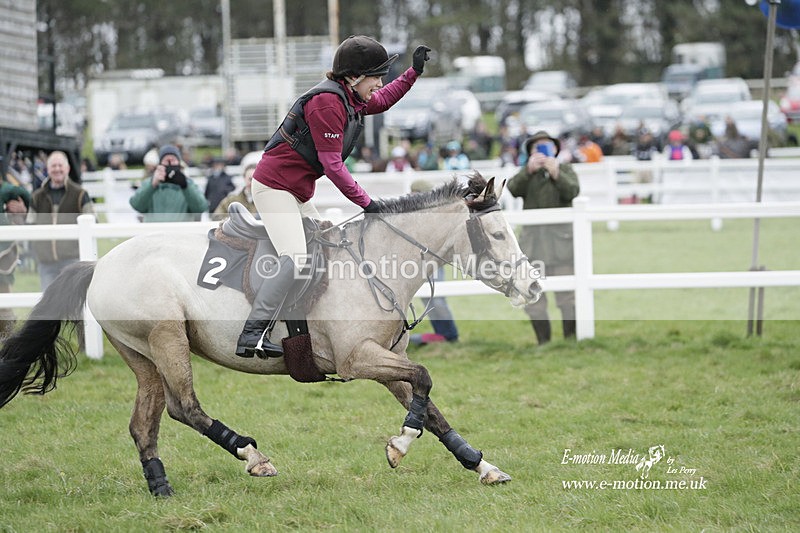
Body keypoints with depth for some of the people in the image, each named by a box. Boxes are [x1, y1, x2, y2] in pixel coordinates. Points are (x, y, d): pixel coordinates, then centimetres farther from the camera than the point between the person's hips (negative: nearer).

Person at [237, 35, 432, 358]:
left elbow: (383, 100, 33)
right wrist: (365, 202, -21)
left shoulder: (351, 99, 10)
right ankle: (252, 336, -27)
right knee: (295, 259, -23)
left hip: (298, 193, 11)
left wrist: (414, 71, 22)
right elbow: (332, 164, -23)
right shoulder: (327, 101, -20)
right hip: (274, 185, -11)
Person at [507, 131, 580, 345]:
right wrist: (529, 170, -22)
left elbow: (572, 191, -7)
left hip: (560, 235, -2)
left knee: (567, 292, -5)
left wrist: (556, 173, -21)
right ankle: (543, 342, 10)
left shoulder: (565, 169, 11)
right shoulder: (526, 172, 14)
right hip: (533, 236, 2)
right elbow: (514, 189, -7)